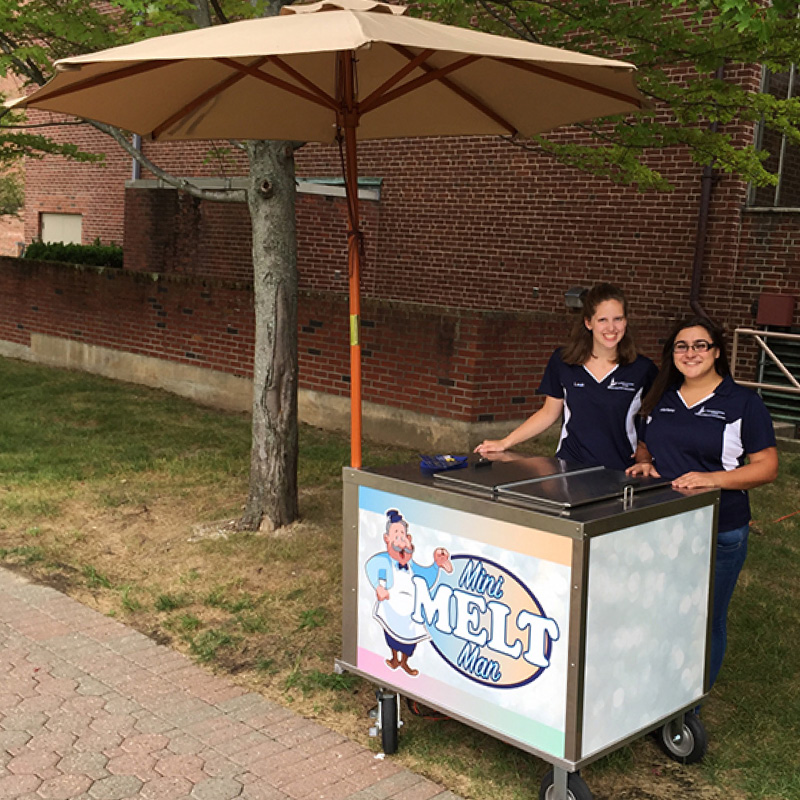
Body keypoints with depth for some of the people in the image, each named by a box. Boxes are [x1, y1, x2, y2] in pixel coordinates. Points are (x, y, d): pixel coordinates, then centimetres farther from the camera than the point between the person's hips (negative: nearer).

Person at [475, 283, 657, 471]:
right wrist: (505, 443, 11)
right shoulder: (562, 362, 5)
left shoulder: (642, 369, 1)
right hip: (570, 466, 1)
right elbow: (549, 413, 15)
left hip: (620, 474, -1)